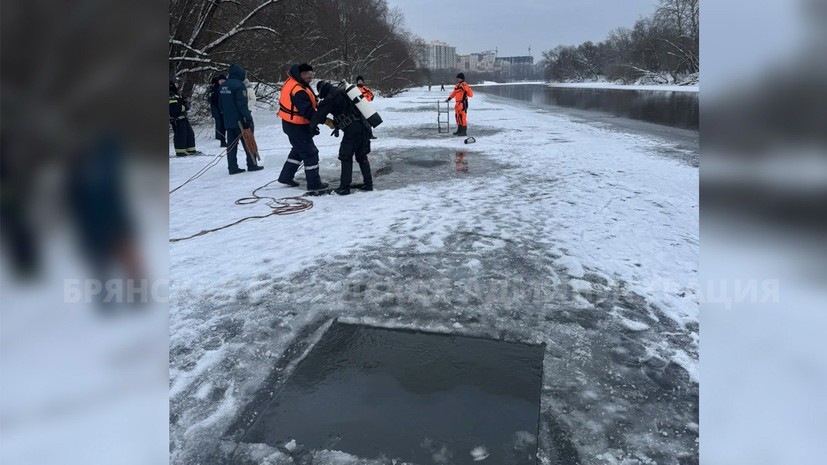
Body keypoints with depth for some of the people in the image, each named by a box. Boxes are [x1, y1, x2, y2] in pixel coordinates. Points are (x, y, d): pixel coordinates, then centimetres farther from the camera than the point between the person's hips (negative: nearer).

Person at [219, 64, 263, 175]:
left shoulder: (223, 86, 13)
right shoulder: (239, 85, -14)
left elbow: (221, 103, 19)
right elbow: (242, 104, -20)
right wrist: (248, 117, -19)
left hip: (228, 121, 8)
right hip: (240, 120, -7)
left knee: (231, 144, 8)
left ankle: (232, 167, 8)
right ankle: (252, 165, 8)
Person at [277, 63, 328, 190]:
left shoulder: (292, 81, 3)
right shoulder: (298, 91, -28)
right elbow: (308, 111, -32)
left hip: (290, 124, 10)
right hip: (297, 126, -10)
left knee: (299, 149, 25)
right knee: (310, 153, 0)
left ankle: (286, 176, 31)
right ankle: (314, 183, 8)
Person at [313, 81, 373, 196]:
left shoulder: (332, 96, -5)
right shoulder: (342, 92, 21)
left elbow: (321, 112, -6)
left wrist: (313, 124, 8)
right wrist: (337, 126, 32)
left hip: (352, 129, -8)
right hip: (364, 127, 8)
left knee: (346, 157, 2)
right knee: (362, 156, 18)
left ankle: (345, 187, 4)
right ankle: (368, 183, 22)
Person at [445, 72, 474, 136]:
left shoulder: (465, 85, -10)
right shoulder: (457, 85, 14)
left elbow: (471, 94, -18)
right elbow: (454, 93, 31)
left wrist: (466, 87, -27)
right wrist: (449, 99, 37)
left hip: (463, 104, -9)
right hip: (457, 104, 9)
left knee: (462, 117, -8)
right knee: (458, 117, 16)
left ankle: (464, 132, -3)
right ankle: (459, 130, 28)